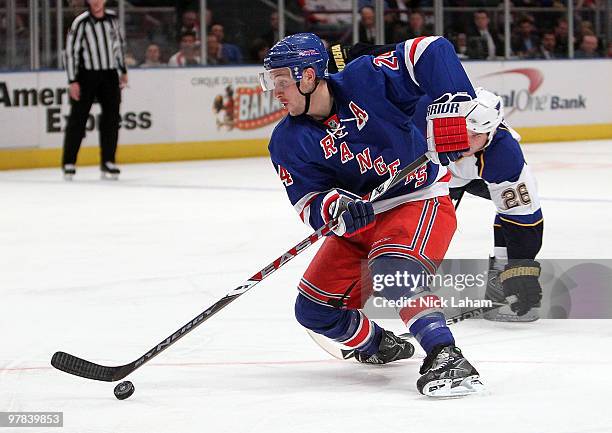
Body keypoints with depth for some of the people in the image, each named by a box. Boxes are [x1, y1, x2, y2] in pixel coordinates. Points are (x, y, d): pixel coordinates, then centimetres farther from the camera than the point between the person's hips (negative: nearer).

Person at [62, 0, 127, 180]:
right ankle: (68, 163, 4)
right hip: (86, 75, -4)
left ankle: (108, 162, 7)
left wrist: (123, 71, 19)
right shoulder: (81, 22, -12)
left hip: (109, 75, 4)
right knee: (78, 118, -2)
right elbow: (71, 51, -11)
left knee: (111, 117, 0)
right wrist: (73, 82, -14)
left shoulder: (112, 19, 3)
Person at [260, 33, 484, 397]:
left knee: (393, 270, -36)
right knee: (314, 309, 4)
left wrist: (450, 111, -32)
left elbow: (434, 53, -22)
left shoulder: (366, 80, -19)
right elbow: (308, 203, -12)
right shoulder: (288, 143, -6)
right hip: (359, 220, 7)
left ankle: (446, 357, -40)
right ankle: (380, 346, 31)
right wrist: (336, 207, -35)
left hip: (421, 199, -7)